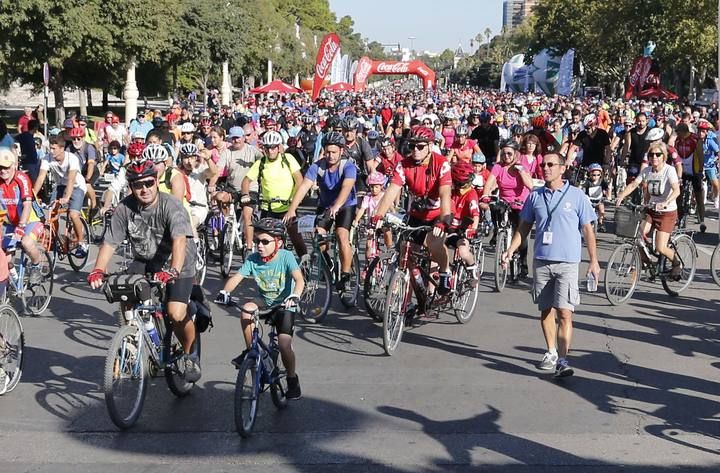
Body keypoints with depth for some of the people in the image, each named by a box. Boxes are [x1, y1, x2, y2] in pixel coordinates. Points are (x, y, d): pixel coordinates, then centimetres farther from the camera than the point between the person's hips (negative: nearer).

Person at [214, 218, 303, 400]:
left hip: (284, 307, -3)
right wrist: (225, 292, -35)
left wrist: (294, 296, -48)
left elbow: (299, 279, -29)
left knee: (284, 345, -19)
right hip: (265, 303, 3)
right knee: (247, 308, -30)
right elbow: (237, 277, -16)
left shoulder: (286, 257, -16)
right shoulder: (253, 259, -7)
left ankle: (292, 379, 10)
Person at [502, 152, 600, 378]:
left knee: (564, 312, -12)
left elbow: (587, 229, 2)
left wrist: (594, 261, -1)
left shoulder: (576, 195, 0)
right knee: (546, 310, 12)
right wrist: (510, 251, 4)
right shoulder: (535, 196, 8)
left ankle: (562, 360, -12)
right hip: (541, 261, 4)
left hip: (567, 263, -4)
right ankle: (551, 352, 27)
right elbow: (524, 227, 15)